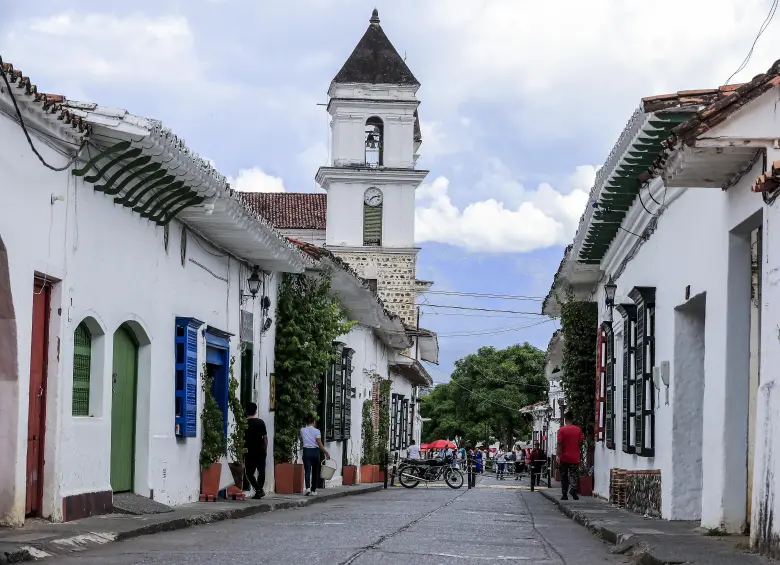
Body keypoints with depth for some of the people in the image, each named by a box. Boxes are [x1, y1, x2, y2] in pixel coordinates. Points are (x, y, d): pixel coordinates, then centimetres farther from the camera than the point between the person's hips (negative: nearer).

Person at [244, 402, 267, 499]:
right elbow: (265, 437, 4)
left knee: (249, 472, 4)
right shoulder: (261, 422, 3)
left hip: (250, 451, -3)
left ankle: (258, 489, -12)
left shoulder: (244, 423, -5)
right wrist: (265, 449, 13)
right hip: (261, 450, 3)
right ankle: (260, 490, 12)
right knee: (261, 471, 13)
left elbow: (242, 439, -6)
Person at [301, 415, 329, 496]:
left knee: (307, 471, -5)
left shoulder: (303, 430, 4)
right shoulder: (316, 431, -5)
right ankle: (313, 490, 13)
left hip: (306, 451, 1)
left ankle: (308, 487, -27)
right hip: (315, 451, -1)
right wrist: (326, 453, -2)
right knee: (315, 472, 10)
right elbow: (319, 444, -9)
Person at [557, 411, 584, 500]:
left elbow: (559, 443, -10)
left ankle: (565, 495, 9)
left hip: (564, 457, -1)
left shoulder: (562, 430, -6)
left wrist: (558, 455, -7)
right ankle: (573, 489, -19)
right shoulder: (578, 429, 0)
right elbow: (581, 441, 3)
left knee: (564, 476, 8)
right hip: (575, 458, 1)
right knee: (574, 475, 6)